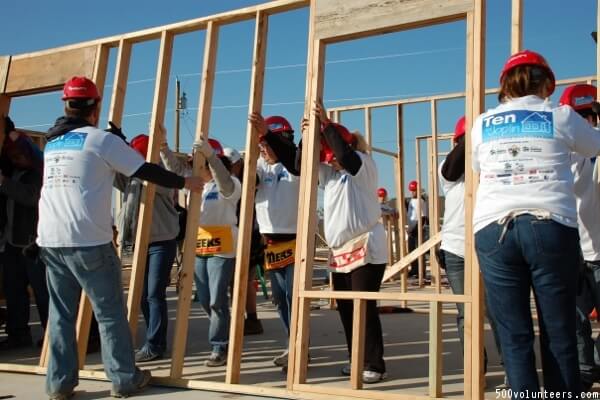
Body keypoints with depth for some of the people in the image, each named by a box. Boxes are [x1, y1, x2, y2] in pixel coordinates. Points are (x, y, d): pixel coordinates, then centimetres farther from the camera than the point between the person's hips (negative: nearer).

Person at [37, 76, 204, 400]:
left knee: (61, 313, 12)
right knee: (110, 312, 4)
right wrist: (185, 182, 12)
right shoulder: (100, 139, -4)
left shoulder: (52, 143, 16)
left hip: (50, 240, 6)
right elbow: (146, 171, -2)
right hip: (88, 241, -6)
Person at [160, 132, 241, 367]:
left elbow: (225, 182, -29)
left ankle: (219, 347, 5)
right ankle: (223, 338, 30)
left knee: (217, 300, -6)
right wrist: (162, 146, -1)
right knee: (205, 300, 13)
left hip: (222, 247, -8)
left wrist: (210, 155, -41)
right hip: (199, 246, 8)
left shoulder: (230, 184, -7)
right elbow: (175, 167, 13)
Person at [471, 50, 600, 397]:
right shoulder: (562, 116, 10)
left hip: (493, 230, 1)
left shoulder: (482, 124, 14)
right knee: (559, 334, 8)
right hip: (551, 227, -1)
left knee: (514, 335, 4)